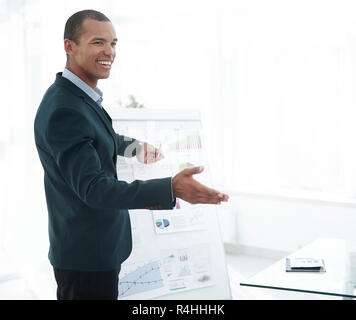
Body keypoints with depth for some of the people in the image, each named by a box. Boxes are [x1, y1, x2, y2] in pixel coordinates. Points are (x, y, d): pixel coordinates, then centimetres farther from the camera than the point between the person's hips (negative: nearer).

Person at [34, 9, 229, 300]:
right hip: (87, 255, -10)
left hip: (99, 249, 10)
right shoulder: (64, 110, -25)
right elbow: (92, 188, -31)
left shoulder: (81, 96, 6)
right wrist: (172, 189, -38)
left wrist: (134, 147, 12)